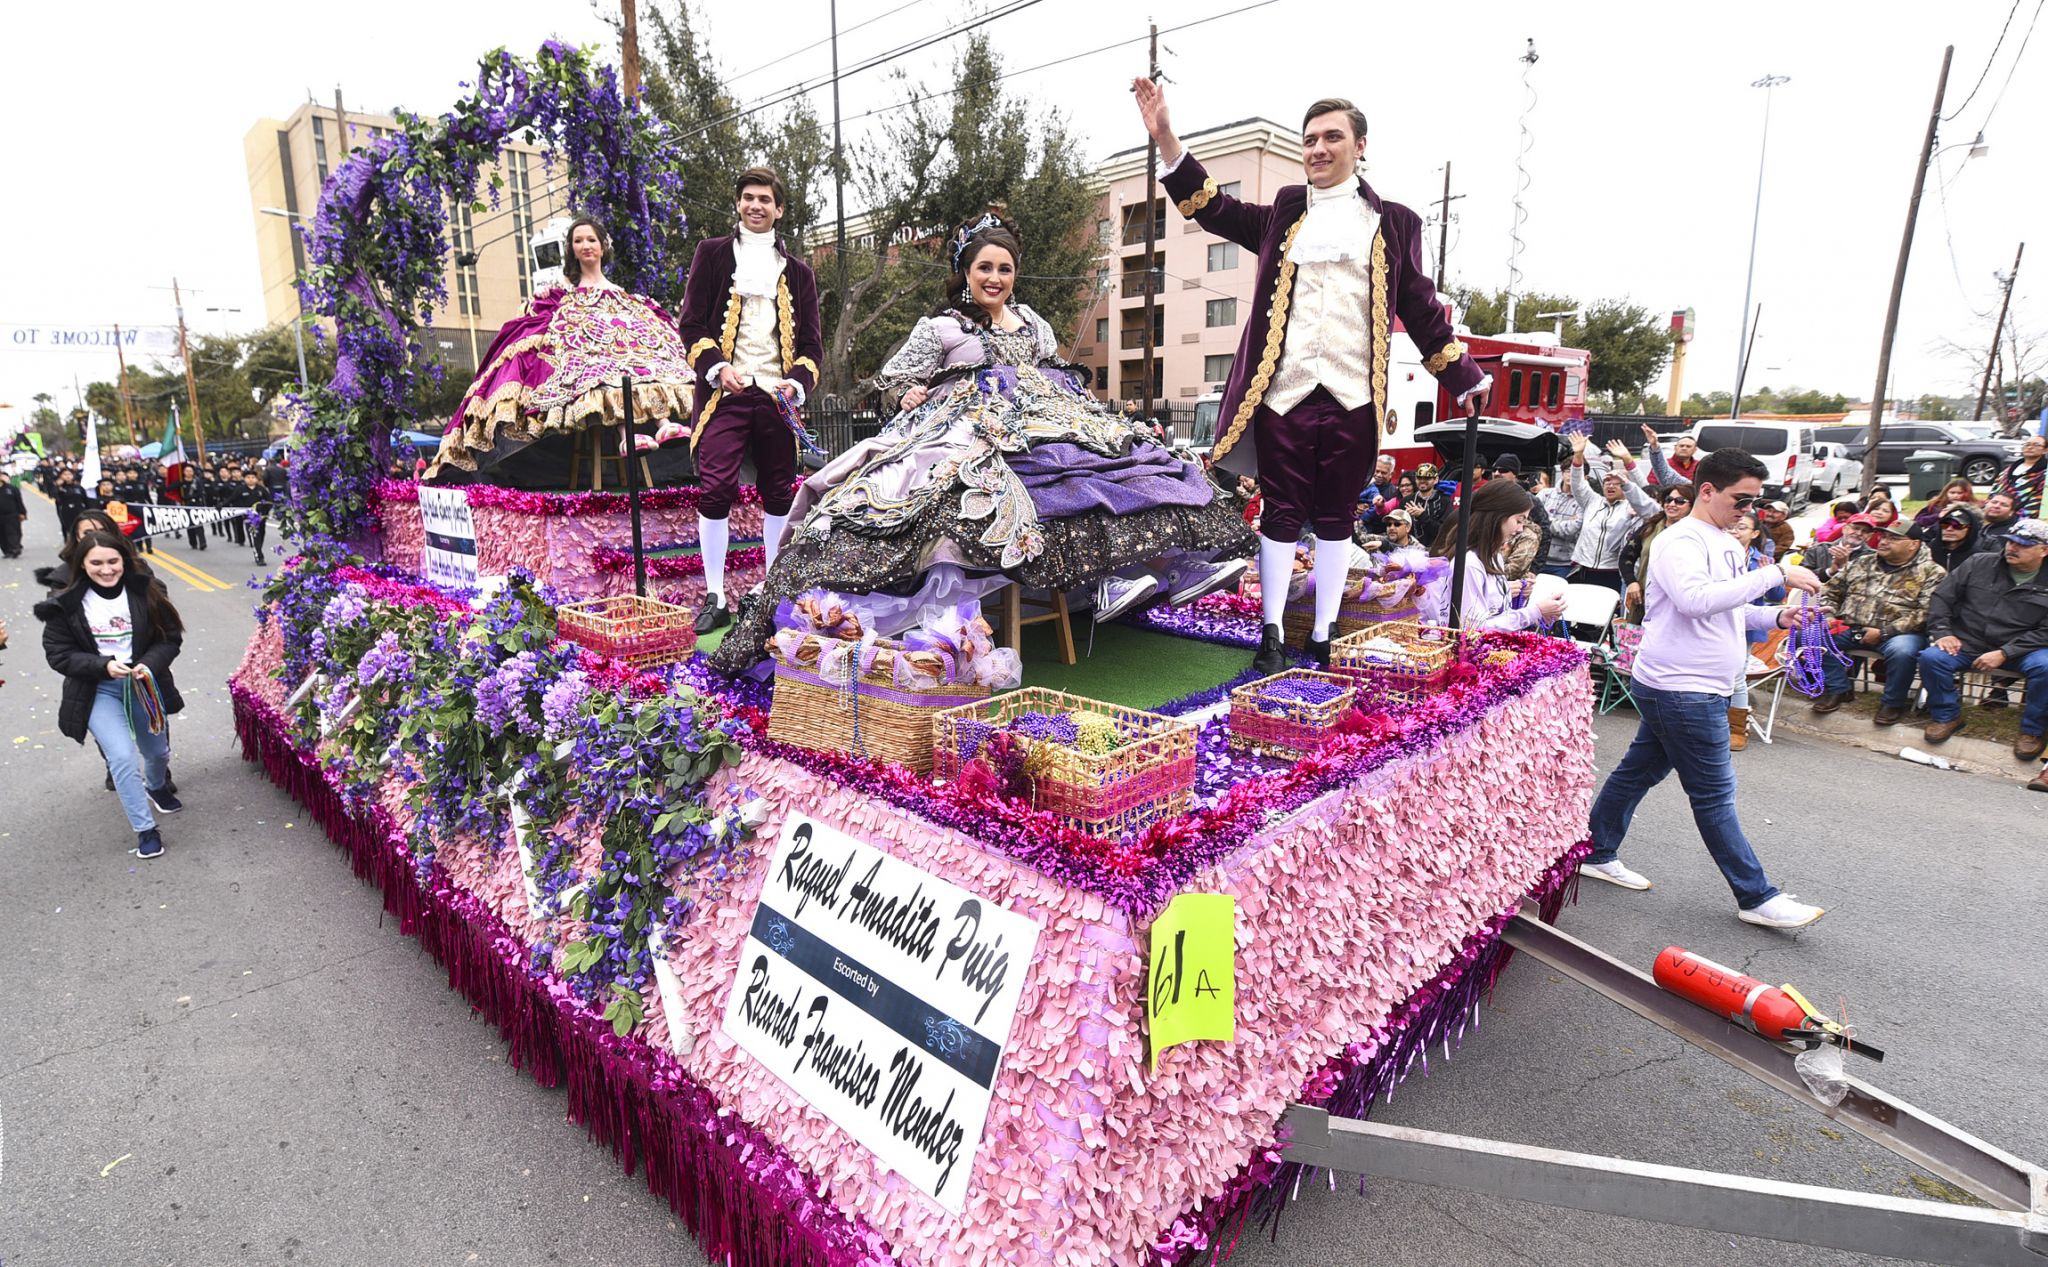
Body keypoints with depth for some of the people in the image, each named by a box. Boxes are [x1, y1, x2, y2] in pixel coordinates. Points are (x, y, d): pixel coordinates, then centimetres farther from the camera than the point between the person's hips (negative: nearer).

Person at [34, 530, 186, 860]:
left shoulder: (147, 592, -9)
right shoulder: (66, 604, -10)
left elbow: (171, 637, -4)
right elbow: (58, 653, -7)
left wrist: (149, 664, -22)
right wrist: (104, 665, -22)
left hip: (144, 683, 2)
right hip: (97, 692, -2)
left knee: (158, 751, 19)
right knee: (123, 756, -15)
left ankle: (157, 786, 56)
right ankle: (145, 830, -1)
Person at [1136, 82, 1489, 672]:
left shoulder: (1393, 223, 12)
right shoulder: (1283, 213, 14)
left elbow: (1421, 308, 15)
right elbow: (1212, 206, 10)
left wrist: (1465, 377, 14)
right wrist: (1165, 136, -1)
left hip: (1353, 398, 0)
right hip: (1283, 392, 0)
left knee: (1334, 519, 7)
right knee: (1282, 514, 4)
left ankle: (1322, 640, 16)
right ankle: (1271, 634, 12)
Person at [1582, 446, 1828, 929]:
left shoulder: (1728, 545, 14)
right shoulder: (1681, 541, -16)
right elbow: (1696, 600, -33)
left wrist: (1775, 616, 6)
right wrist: (1776, 574, -29)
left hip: (1690, 689, 10)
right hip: (1681, 689, -10)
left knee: (1638, 772, 17)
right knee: (1714, 795, 0)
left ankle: (1598, 854, 28)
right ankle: (1756, 897, 10)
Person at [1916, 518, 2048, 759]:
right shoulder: (1979, 563, 5)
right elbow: (1941, 598, 7)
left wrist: (2004, 653, -17)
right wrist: (1942, 632, -7)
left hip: (2019, 650, -1)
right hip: (1967, 644, 1)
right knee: (1930, 657, -27)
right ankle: (1947, 716, -3)